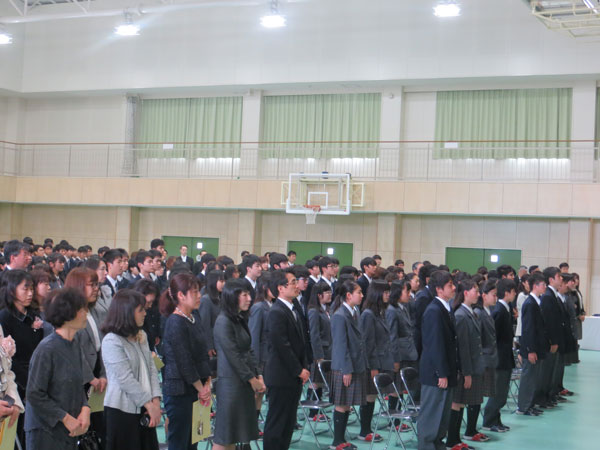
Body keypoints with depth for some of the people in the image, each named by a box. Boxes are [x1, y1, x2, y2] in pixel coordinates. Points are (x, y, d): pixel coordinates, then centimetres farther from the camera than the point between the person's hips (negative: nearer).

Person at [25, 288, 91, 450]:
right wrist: (65, 418, -14)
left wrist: (85, 409, -3)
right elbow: (34, 394, -16)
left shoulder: (75, 347, 7)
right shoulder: (46, 349, -16)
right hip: (45, 430, -7)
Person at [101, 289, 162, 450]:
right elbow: (126, 379, -17)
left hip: (143, 408, 7)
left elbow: (151, 368, 6)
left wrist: (155, 400, -6)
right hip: (122, 410, -7)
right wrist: (149, 403, -14)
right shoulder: (112, 341, -14)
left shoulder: (141, 336, 8)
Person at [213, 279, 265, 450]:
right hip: (230, 382, -8)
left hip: (243, 383, 8)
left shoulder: (240, 320, 13)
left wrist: (258, 375, 4)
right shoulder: (223, 322, -14)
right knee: (223, 436, -3)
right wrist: (251, 379, -11)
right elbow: (233, 355, -16)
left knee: (233, 434, 11)